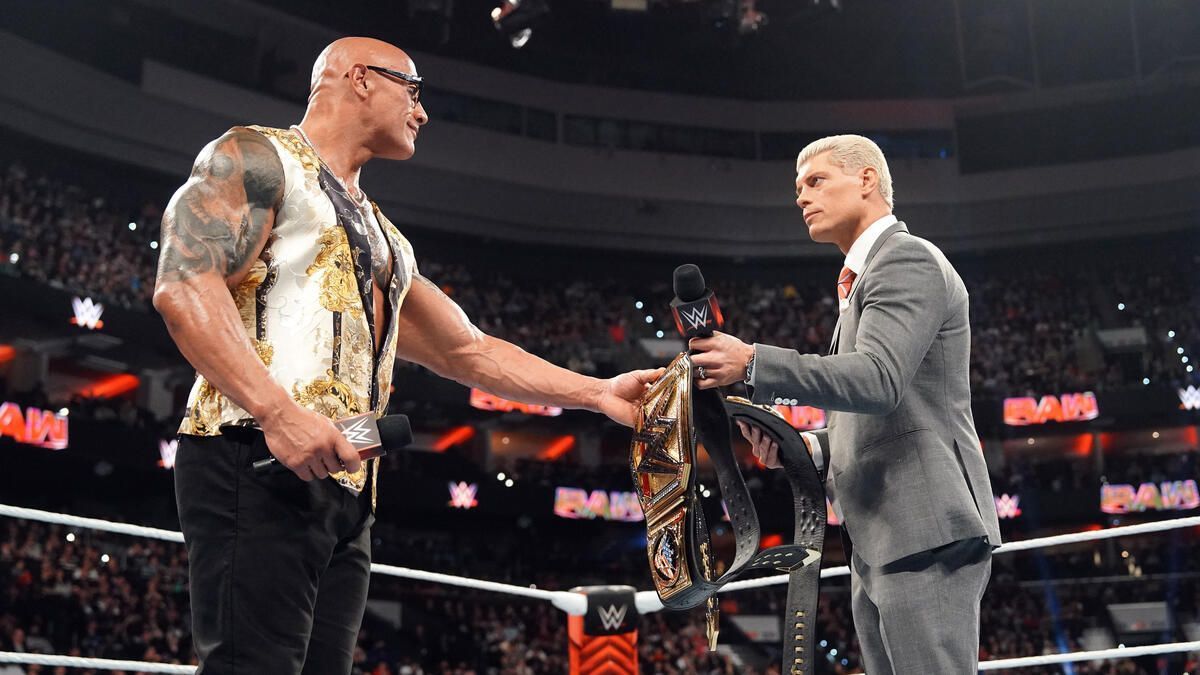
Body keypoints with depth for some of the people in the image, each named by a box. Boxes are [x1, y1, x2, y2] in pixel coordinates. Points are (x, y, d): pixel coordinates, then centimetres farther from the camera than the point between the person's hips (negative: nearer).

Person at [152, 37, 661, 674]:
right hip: (258, 465, -8)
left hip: (348, 489, 9)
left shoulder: (384, 240, 30)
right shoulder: (256, 157, 4)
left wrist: (597, 392, 21)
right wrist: (278, 411, -24)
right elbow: (184, 285, -11)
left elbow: (469, 351, 31)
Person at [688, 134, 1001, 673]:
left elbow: (878, 379, -23)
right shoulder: (867, 276, 25)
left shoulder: (907, 259, -7)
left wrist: (754, 365, -27)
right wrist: (811, 447, 8)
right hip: (879, 544, 10)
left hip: (925, 532, -10)